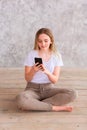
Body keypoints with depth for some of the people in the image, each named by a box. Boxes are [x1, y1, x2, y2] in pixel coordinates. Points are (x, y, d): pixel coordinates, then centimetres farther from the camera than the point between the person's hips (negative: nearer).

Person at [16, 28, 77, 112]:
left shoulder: (56, 56, -2)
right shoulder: (32, 54, -6)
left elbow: (55, 80, -5)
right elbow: (27, 79, -4)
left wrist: (47, 72, -26)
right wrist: (34, 70, -25)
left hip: (49, 88, 2)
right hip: (33, 88, -2)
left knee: (72, 94, -26)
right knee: (20, 99, -37)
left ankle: (35, 105, -22)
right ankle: (56, 108, -22)